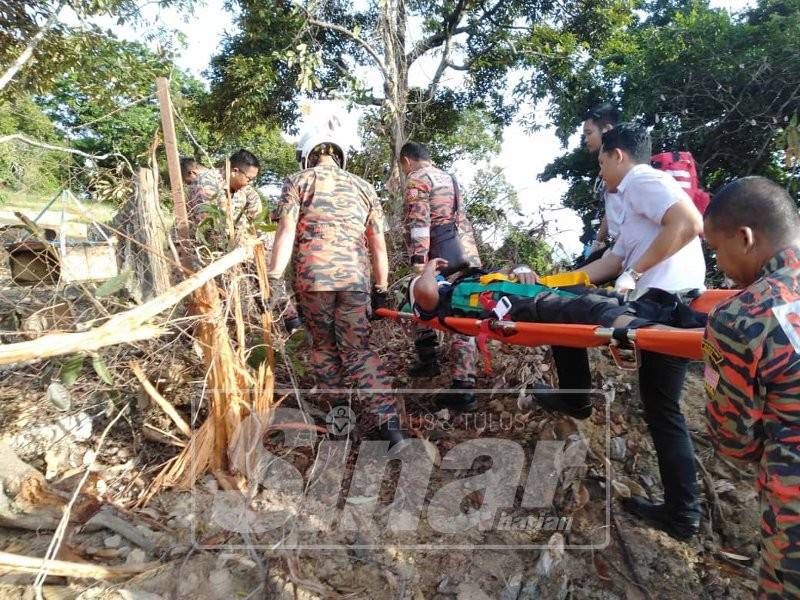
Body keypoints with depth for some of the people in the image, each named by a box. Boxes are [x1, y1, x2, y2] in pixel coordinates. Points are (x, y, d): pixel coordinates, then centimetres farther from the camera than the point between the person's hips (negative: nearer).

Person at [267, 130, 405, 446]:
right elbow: (378, 244, 16)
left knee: (323, 343, 15)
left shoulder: (298, 181, 10)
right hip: (355, 277, 2)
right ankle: (387, 418, -1)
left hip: (312, 277, -2)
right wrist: (381, 288, 19)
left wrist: (274, 279, -5)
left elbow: (286, 232, -4)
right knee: (358, 348, 6)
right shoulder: (363, 187, 19)